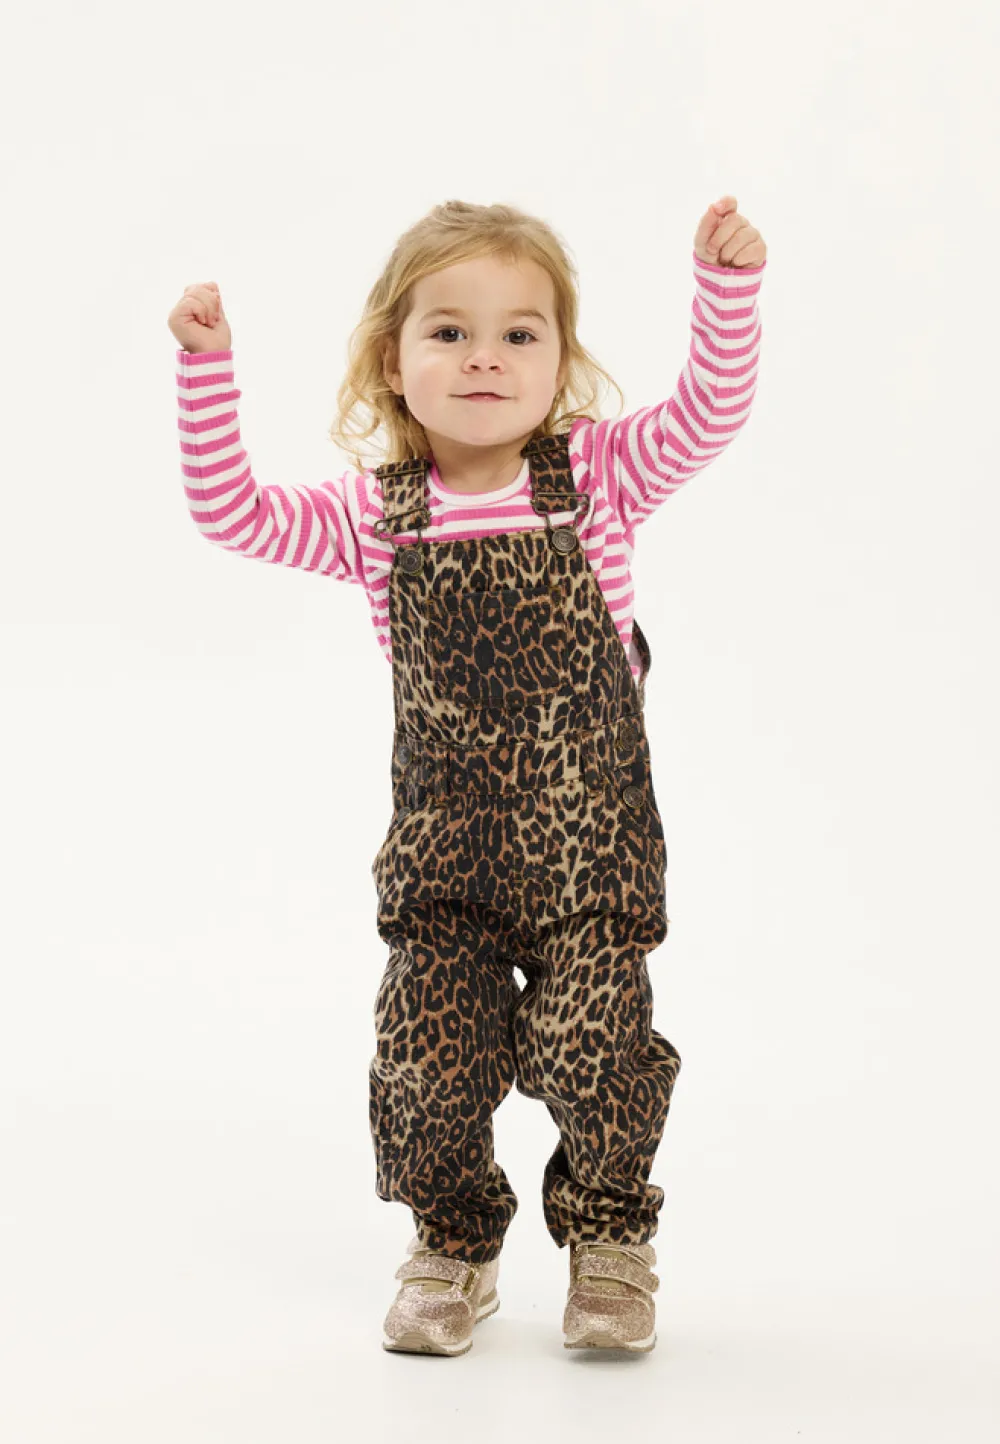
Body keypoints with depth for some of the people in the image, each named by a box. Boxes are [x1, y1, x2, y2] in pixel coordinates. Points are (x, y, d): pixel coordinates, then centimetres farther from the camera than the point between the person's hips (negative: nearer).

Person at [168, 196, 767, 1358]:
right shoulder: (374, 512, 2)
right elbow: (233, 514, -1)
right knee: (427, 1061, -3)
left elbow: (711, 413, -10)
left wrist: (725, 281, -23)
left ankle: (608, 1236, 23)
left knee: (592, 1050, -6)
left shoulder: (598, 474, -1)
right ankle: (453, 1245, 25)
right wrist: (205, 366, -8)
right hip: (444, 852, 2)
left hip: (591, 841, -1)